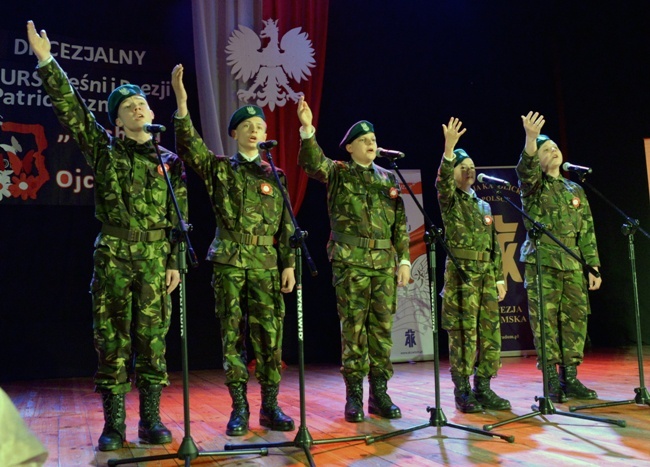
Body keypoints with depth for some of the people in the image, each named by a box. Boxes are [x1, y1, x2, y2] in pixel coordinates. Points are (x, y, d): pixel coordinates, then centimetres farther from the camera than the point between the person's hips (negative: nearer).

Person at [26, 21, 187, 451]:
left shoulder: (170, 162, 9)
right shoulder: (104, 150, 7)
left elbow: (180, 218, 7)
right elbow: (71, 108, -1)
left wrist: (176, 262, 0)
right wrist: (47, 62, -9)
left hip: (155, 259, 1)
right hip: (113, 257, 0)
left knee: (152, 339, 3)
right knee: (112, 339, 1)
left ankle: (151, 419, 12)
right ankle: (114, 423, 10)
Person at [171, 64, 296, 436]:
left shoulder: (274, 177, 13)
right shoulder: (219, 168, 7)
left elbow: (286, 225, 10)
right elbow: (190, 147, -11)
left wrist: (289, 264, 2)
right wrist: (182, 106, -26)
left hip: (267, 265, 2)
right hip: (229, 263, -1)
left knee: (270, 335, 1)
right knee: (232, 335, 1)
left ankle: (271, 406, 12)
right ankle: (239, 408, 10)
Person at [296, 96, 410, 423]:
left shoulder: (388, 179, 15)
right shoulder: (339, 173, 4)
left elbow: (400, 224, 14)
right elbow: (312, 163, -17)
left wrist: (404, 259, 8)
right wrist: (307, 129, -32)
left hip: (385, 262, 4)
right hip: (350, 261, -4)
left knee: (382, 327, 6)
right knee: (353, 328, -2)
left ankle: (379, 393, 15)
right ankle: (354, 395, 7)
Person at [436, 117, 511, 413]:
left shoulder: (484, 205, 20)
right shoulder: (449, 200, 2)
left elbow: (494, 245, 21)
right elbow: (442, 180, -21)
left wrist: (499, 278, 15)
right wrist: (449, 147, -34)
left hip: (486, 275, 6)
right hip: (461, 273, -6)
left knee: (490, 333, 5)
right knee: (463, 334, -6)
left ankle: (483, 389, 15)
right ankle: (462, 392, 2)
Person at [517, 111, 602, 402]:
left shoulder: (575, 190, 18)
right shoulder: (534, 186, 5)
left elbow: (587, 232, 15)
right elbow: (525, 169, -21)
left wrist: (594, 267, 8)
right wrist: (531, 139, -37)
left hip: (573, 266, 5)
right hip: (542, 264, -4)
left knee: (575, 321, 4)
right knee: (545, 322, -5)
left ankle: (570, 378, 13)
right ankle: (552, 382, 1)